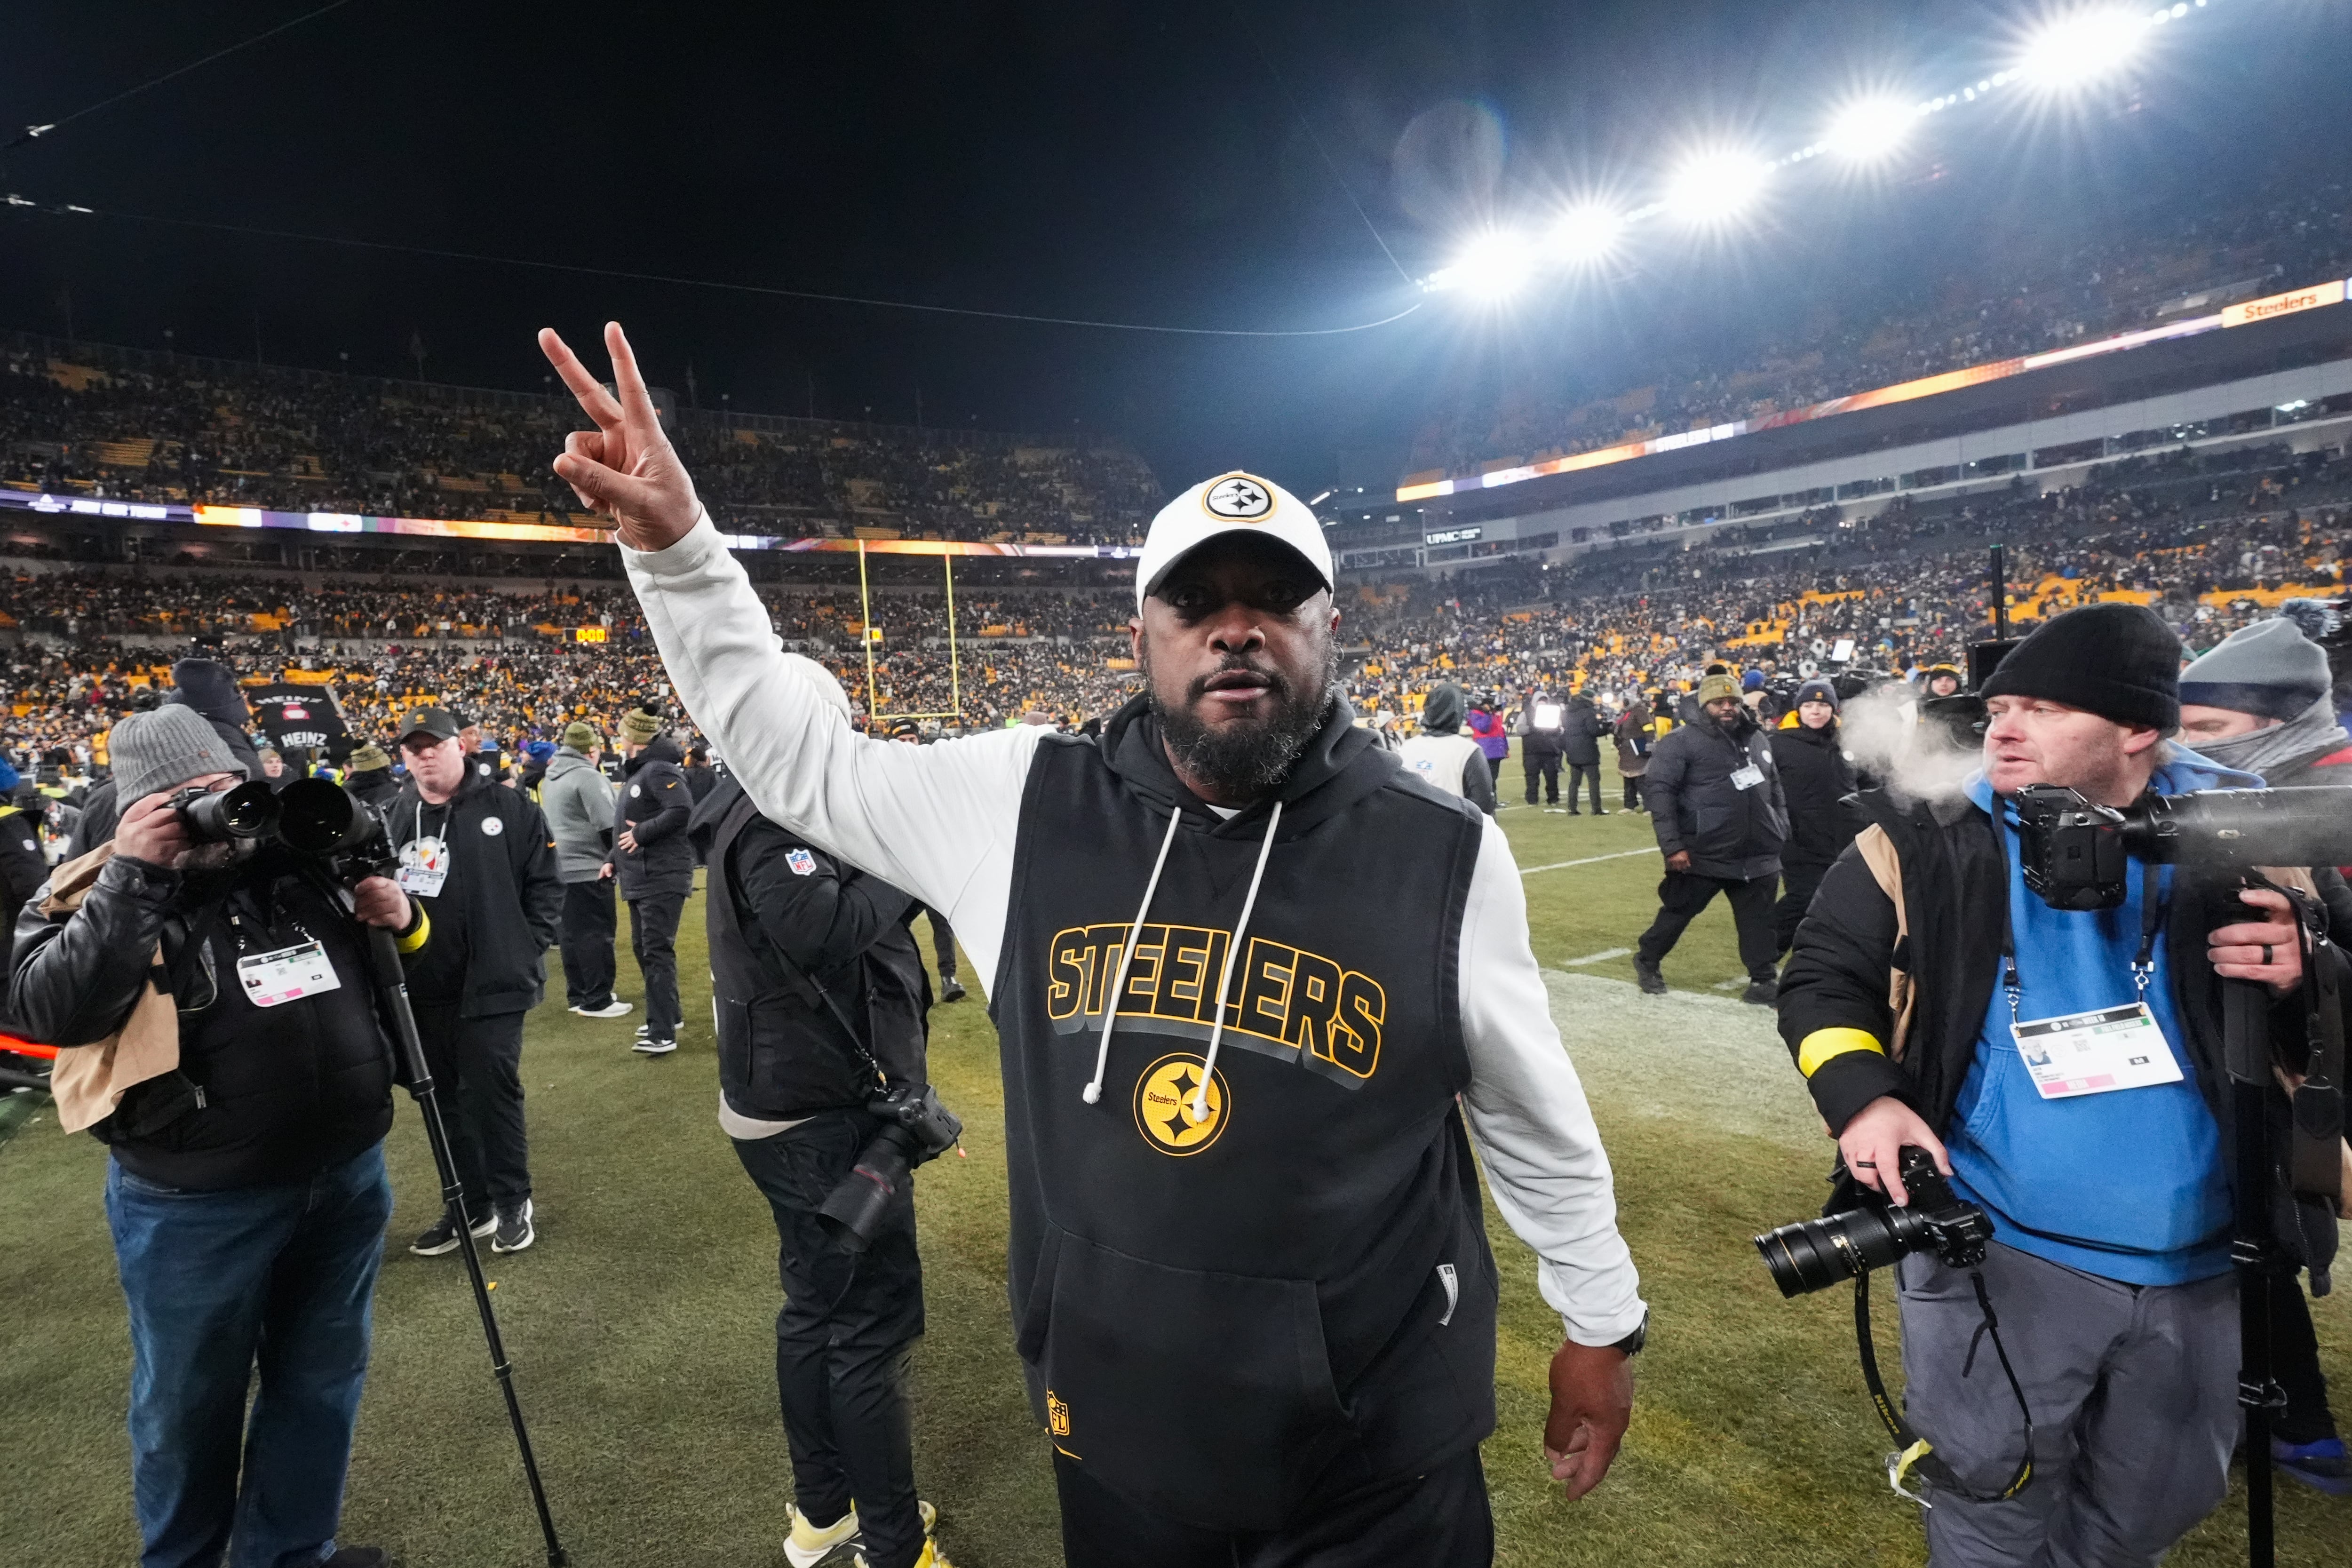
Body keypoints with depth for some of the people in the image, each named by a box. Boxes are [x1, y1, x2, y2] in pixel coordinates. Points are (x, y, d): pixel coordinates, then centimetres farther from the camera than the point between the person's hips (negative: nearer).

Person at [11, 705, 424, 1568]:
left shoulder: (303, 859, 3)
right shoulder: (104, 896, -6)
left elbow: (399, 977, 14)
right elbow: (49, 1012, -23)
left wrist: (403, 922, -8)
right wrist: (132, 880, -26)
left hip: (347, 1177, 4)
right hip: (197, 1207, -4)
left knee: (320, 1384, 20)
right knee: (190, 1405, 17)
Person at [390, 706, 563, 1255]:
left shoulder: (510, 809, -5)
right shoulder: (393, 818, 7)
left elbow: (545, 884, -3)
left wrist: (528, 948, -8)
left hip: (491, 984, -4)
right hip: (421, 987, 5)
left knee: (493, 1093, 2)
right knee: (446, 1100, 13)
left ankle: (513, 1204, 17)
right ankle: (470, 1205, 27)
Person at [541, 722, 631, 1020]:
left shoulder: (550, 778, 14)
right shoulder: (589, 777, -15)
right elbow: (608, 825, -17)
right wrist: (615, 858, -6)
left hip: (562, 866, 9)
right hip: (590, 868, -9)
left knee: (573, 932, 14)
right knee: (596, 934, -4)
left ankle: (577, 995, 21)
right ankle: (598, 1001, -1)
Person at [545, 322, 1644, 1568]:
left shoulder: (1443, 853, -13)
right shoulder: (1025, 805, -9)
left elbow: (1529, 1109, 0)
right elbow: (795, 757, 0)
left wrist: (1600, 1319, 9)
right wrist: (674, 546, -10)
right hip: (1112, 1438, 3)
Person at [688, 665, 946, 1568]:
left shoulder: (760, 810, 11)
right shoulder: (770, 822, -21)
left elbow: (841, 905, 10)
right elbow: (824, 927, -34)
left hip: (789, 1105, 10)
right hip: (820, 1118, -10)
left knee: (817, 1308, 21)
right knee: (873, 1323, 2)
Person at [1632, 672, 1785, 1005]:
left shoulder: (1757, 739, 12)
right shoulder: (1681, 741, -10)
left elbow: (1775, 789, 21)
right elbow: (1659, 790, -15)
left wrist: (1782, 833, 15)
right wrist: (1672, 845, -19)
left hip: (1758, 856, 5)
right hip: (1703, 855, -5)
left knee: (1759, 923, 8)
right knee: (1678, 912, 9)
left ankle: (1764, 981, 17)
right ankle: (1647, 960, 28)